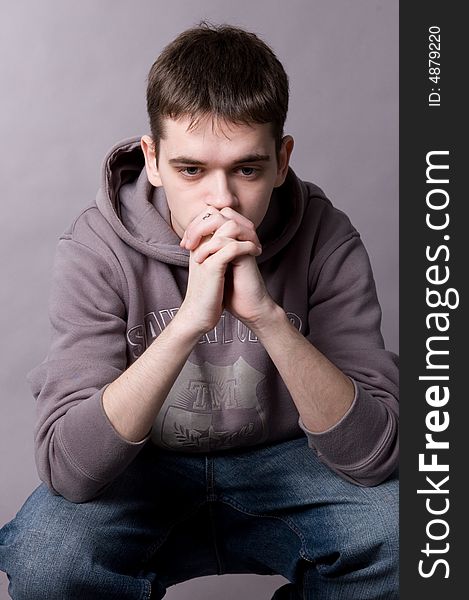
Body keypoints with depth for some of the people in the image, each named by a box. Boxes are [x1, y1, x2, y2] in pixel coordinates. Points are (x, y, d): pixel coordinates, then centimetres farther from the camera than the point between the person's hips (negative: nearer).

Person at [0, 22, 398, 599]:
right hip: (141, 472, 0)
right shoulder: (98, 246, -20)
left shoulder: (325, 239, -18)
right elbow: (66, 466, -28)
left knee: (394, 529, -27)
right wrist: (189, 319, -40)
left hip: (279, 464, 1)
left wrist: (267, 314, -37)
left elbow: (371, 454, -23)